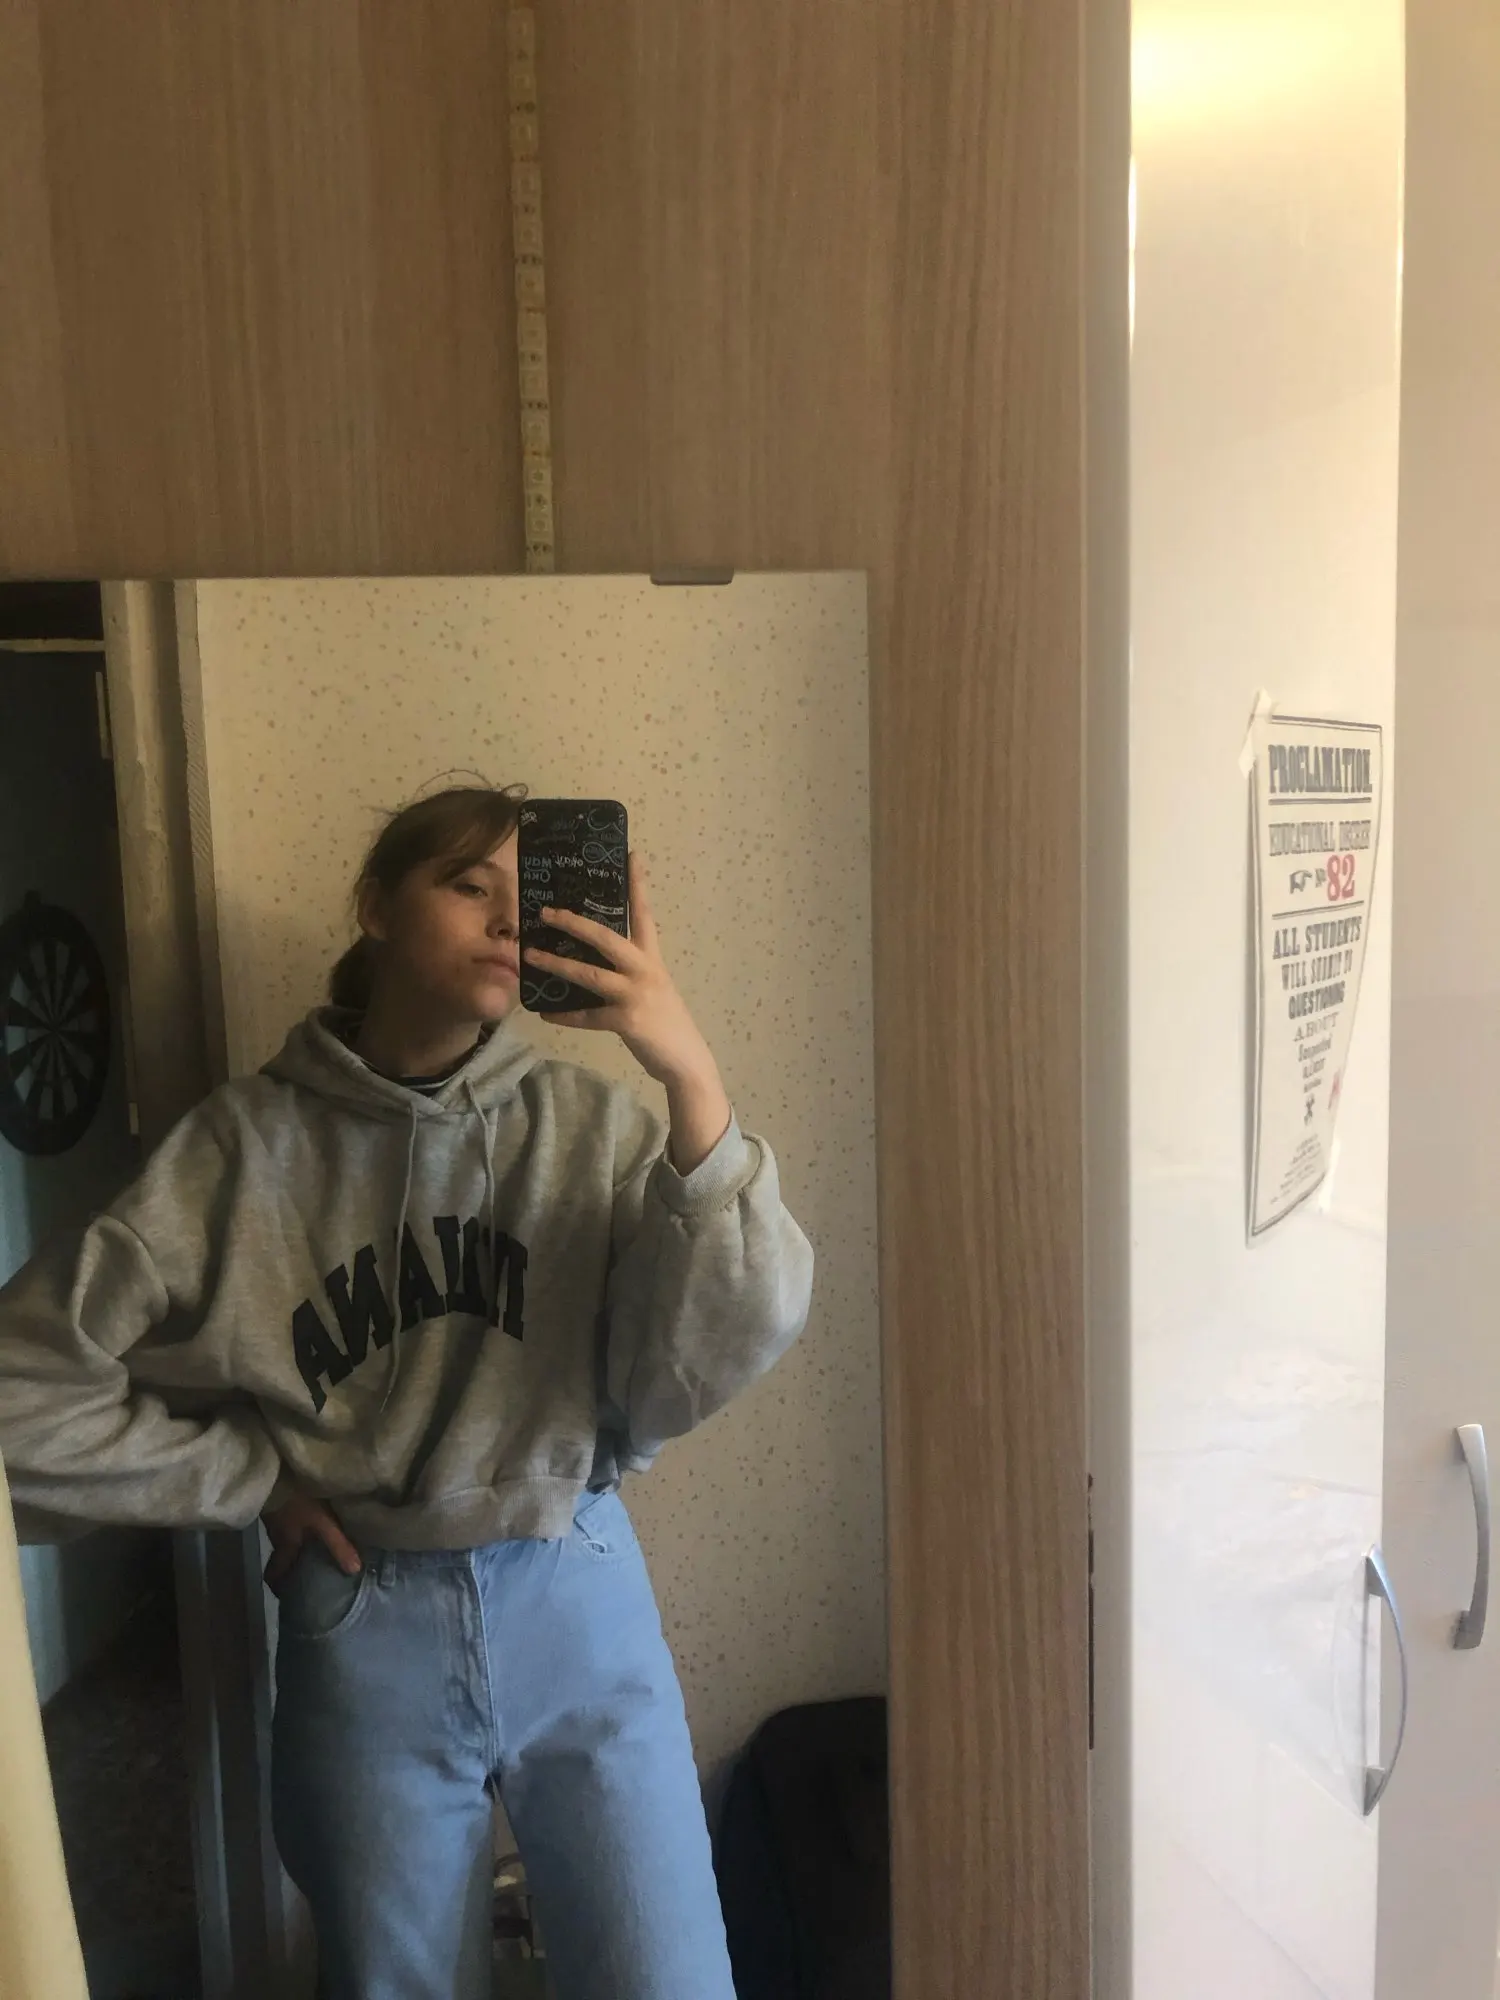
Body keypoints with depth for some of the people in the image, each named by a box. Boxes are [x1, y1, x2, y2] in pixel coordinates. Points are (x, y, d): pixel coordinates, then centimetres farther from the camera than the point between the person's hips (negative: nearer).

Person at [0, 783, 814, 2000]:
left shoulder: (590, 1125, -8)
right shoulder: (250, 1143, -9)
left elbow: (720, 1354, -20)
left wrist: (693, 1079, -30)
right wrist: (254, 1477, -5)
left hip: (578, 1605, 1)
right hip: (363, 1635, 0)